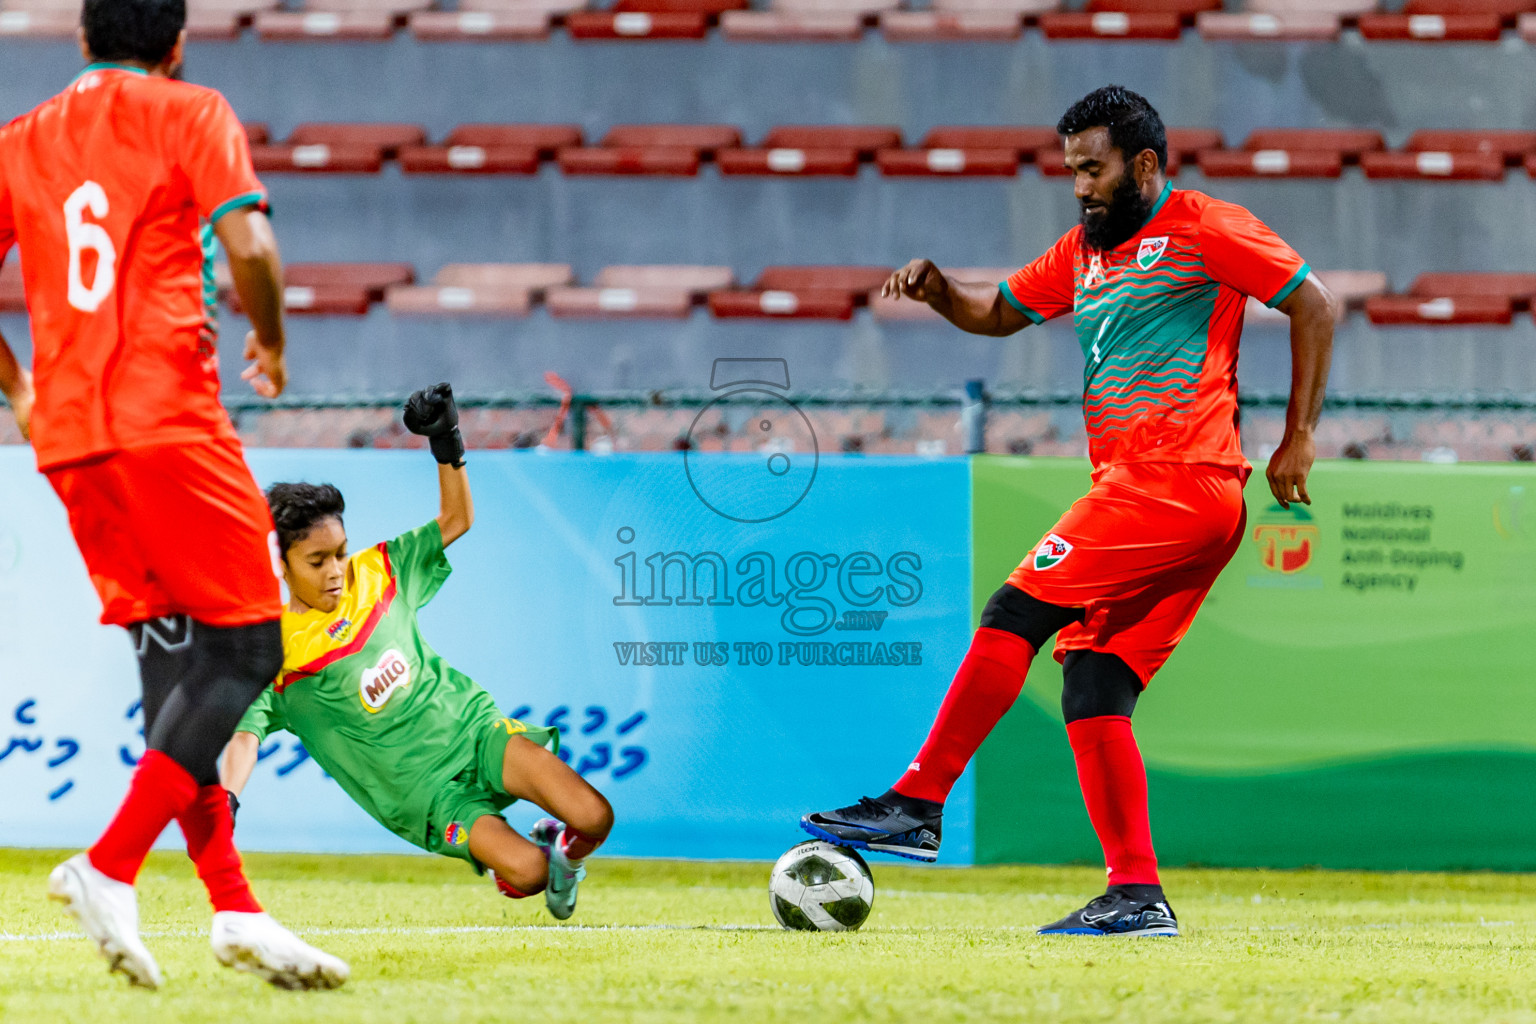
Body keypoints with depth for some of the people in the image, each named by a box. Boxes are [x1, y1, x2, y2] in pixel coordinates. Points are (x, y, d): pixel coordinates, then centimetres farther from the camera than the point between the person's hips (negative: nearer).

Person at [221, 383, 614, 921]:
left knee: (594, 817, -19)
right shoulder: (276, 655, -8)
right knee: (525, 871, -24)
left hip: (470, 728, 3)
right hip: (426, 794, -3)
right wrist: (224, 803, -37)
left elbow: (456, 521, 13)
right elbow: (244, 734, -18)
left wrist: (446, 442, -2)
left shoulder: (377, 573, 4)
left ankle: (565, 854, 16)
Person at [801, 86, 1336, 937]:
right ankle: (1137, 895, -2)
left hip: (1176, 479, -9)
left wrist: (1297, 439, -5)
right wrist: (938, 290, 10)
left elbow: (1311, 305, -1)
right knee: (1092, 689, 0)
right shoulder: (1084, 250, 23)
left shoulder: (1204, 228, 0)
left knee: (1017, 611, -13)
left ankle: (917, 803, -13)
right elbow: (999, 313, 32)